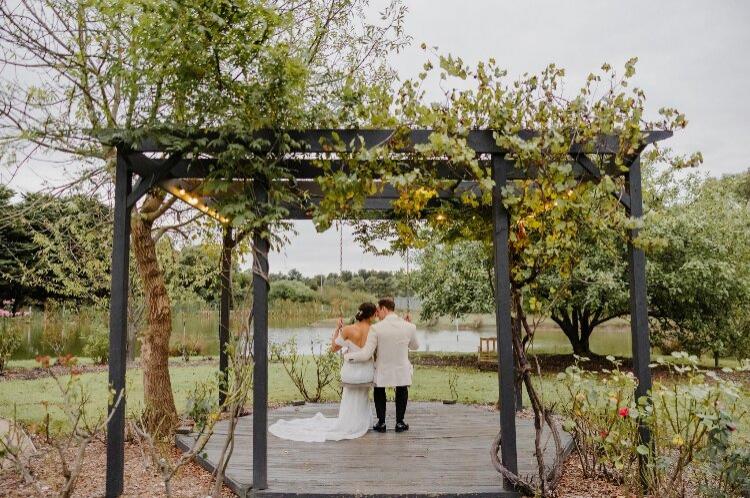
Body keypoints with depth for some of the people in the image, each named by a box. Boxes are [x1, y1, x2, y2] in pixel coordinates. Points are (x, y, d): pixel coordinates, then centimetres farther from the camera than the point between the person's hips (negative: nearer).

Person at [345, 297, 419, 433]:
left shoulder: (376, 328, -21)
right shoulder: (410, 327, -13)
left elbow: (366, 355, -22)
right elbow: (415, 346, 8)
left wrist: (347, 356, -6)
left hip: (382, 371, -1)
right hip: (402, 371, 2)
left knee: (379, 390, 30)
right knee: (402, 391, 32)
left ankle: (381, 423, 29)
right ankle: (399, 422, 28)